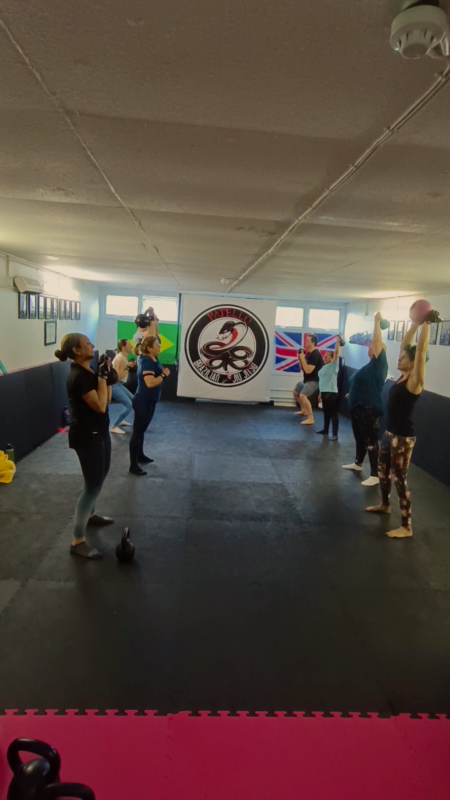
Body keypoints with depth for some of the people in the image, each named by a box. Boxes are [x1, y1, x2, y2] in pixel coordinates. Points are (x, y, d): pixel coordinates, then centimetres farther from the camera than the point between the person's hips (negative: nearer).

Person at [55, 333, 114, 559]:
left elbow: (106, 398, 11)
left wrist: (106, 374, 1)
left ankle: (90, 515, 45)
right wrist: (102, 376, -22)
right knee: (93, 485, -8)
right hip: (86, 437, -10)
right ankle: (77, 541, 0)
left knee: (100, 475, 25)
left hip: (98, 432, 10)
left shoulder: (88, 371, 7)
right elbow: (100, 406, -27)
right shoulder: (78, 377, -23)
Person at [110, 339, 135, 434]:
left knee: (133, 400, 22)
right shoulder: (120, 359, -21)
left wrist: (128, 366, 3)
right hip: (114, 385, -10)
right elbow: (119, 376, -23)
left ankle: (121, 420, 33)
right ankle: (114, 427, -11)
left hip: (119, 384, 10)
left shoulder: (123, 357, 9)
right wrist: (128, 368, -16)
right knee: (130, 405, -17)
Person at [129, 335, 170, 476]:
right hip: (143, 401, -10)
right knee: (137, 431, -4)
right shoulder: (146, 361, -24)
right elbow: (150, 382, -35)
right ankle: (133, 465, 3)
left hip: (149, 401, 10)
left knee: (142, 429, 23)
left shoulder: (152, 358, 4)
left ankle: (140, 456, 39)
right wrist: (164, 374, -21)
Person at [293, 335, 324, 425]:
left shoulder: (315, 354, -23)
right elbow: (302, 368, 12)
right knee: (296, 392, 25)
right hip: (307, 380, 11)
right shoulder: (309, 353, 9)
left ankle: (310, 419, -26)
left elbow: (308, 370, -30)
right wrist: (300, 358, -3)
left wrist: (302, 358, -26)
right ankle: (304, 410, 43)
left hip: (314, 380, -11)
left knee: (303, 396, -29)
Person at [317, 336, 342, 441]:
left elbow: (336, 352, -17)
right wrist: (320, 393, 21)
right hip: (324, 392, 9)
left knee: (333, 413, -8)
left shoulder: (333, 365, -6)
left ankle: (335, 434, -9)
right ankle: (325, 429, 32)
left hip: (332, 393, -9)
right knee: (326, 412, 19)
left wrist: (338, 341, -15)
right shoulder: (324, 367, 17)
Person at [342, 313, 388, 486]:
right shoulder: (370, 366, 15)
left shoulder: (379, 363, -11)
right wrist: (353, 394, 36)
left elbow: (377, 341, -19)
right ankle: (358, 463, 41)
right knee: (359, 437, 23)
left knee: (370, 440, -7)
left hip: (370, 410, -10)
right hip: (359, 407, 10)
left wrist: (377, 321, -13)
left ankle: (375, 475, -2)